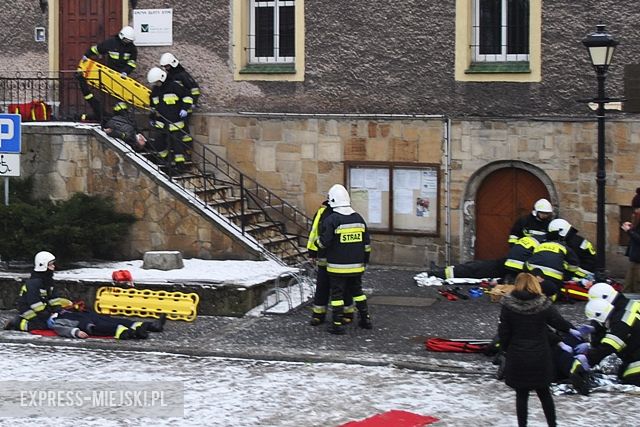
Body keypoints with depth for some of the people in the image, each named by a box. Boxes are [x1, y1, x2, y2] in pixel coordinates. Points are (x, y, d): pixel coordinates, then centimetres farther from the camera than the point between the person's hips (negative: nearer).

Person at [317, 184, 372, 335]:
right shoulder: (358, 218, 5)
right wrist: (365, 260, 21)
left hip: (337, 266, -5)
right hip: (357, 266, 5)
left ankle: (337, 324, 3)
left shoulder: (331, 220, -15)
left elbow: (324, 242, -14)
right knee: (357, 291, 19)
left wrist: (317, 241, 8)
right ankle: (365, 318, 23)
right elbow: (367, 243, 11)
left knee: (337, 293, 2)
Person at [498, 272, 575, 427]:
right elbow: (561, 323, 1)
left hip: (517, 358, -1)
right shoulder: (543, 304, -10)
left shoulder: (508, 305, -10)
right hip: (540, 358, 1)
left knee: (521, 395, 10)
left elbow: (503, 332, -6)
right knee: (544, 393, 17)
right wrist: (575, 330, 21)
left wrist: (506, 350, 10)